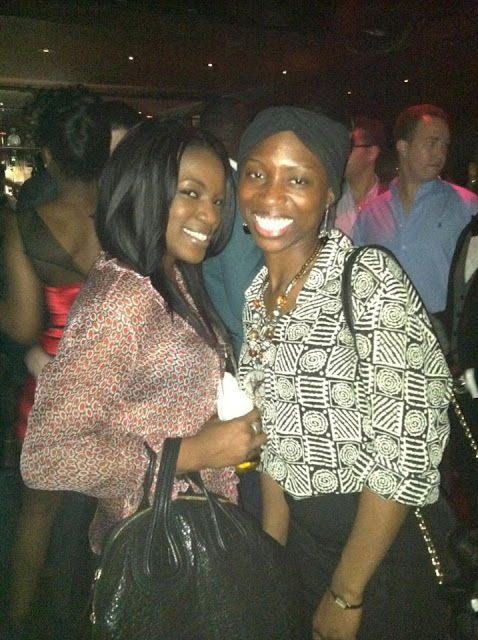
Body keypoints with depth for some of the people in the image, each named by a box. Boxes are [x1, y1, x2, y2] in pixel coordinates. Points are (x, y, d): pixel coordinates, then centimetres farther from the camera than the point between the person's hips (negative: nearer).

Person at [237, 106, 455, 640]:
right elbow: (275, 439, 6)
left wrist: (345, 594, -15)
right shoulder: (258, 295, 0)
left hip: (384, 540, -6)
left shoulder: (369, 278, -21)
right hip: (303, 534, 6)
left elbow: (408, 446, -22)